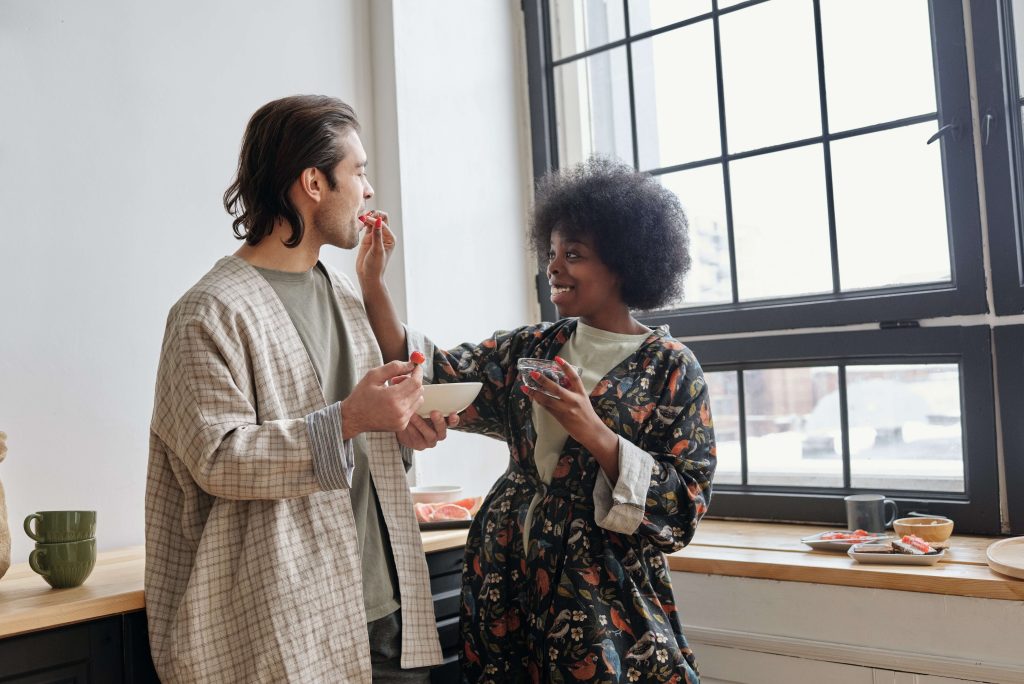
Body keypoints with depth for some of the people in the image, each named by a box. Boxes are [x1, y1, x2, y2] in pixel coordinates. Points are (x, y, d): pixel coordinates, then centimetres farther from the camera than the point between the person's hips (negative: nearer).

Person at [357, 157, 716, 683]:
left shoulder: (671, 369, -7)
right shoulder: (531, 348, 5)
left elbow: (685, 505, -11)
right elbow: (430, 377, -3)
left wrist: (594, 433, -22)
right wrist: (373, 284, -10)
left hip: (603, 594, -4)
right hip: (508, 578, 4)